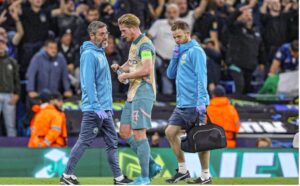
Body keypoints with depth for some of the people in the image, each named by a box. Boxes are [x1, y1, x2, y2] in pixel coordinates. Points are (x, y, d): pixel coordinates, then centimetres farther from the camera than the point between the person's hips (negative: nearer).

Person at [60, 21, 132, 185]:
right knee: (84, 141, -6)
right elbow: (89, 83, -20)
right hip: (94, 109, -9)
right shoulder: (89, 54, -13)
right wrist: (97, 107, -23)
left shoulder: (100, 53, 16)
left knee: (112, 142, 8)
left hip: (104, 109, 9)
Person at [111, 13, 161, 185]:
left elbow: (146, 69, -25)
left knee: (139, 133, -9)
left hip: (143, 93, -10)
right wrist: (120, 68, 9)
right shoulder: (134, 44, 17)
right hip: (133, 94, 10)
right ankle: (152, 166, 13)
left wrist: (125, 76, -13)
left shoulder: (145, 45, -13)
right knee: (124, 132, 7)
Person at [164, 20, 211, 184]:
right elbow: (171, 74, 18)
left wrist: (201, 100, -23)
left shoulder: (195, 51, -10)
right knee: (170, 132, 7)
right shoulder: (181, 52, 16)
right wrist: (175, 57, 4)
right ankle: (182, 170, 15)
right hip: (181, 104, 9)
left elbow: (201, 77, -17)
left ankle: (205, 175, 1)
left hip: (194, 104, -9)